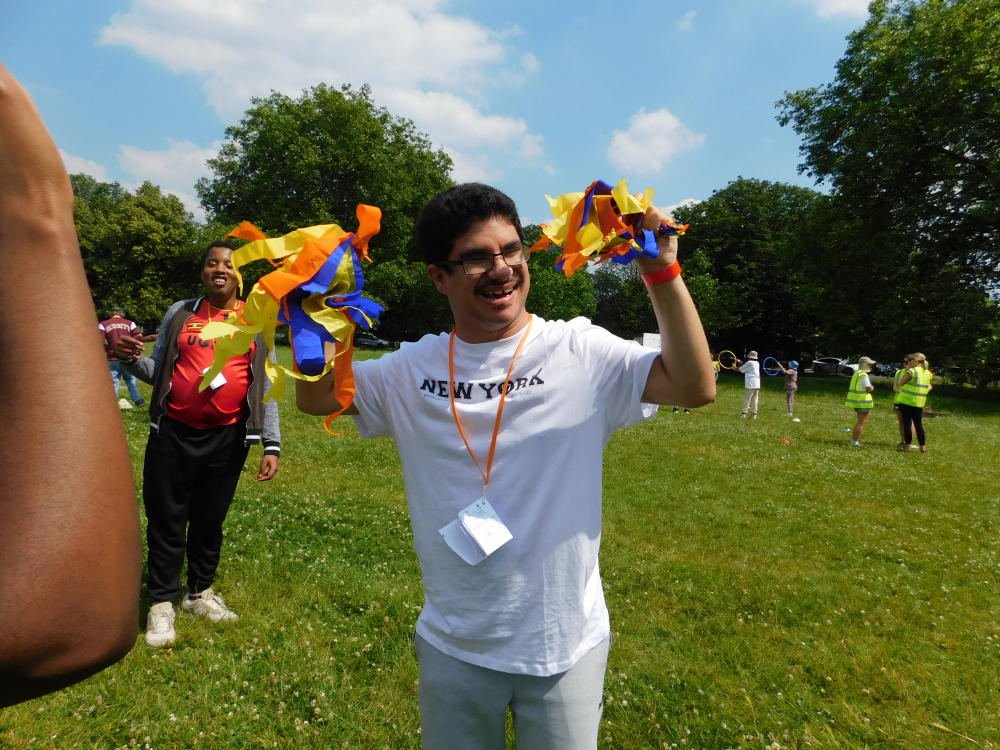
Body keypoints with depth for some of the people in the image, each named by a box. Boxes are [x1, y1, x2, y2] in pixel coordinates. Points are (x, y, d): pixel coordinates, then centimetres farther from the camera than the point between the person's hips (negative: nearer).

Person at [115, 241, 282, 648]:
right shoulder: (180, 313, 6)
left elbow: (265, 387, 4)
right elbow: (157, 371, 10)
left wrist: (272, 445, -1)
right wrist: (131, 359, -13)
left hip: (227, 438, 0)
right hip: (173, 434, 0)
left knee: (210, 519, 12)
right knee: (166, 519, 7)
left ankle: (201, 592, 31)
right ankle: (162, 604, 23)